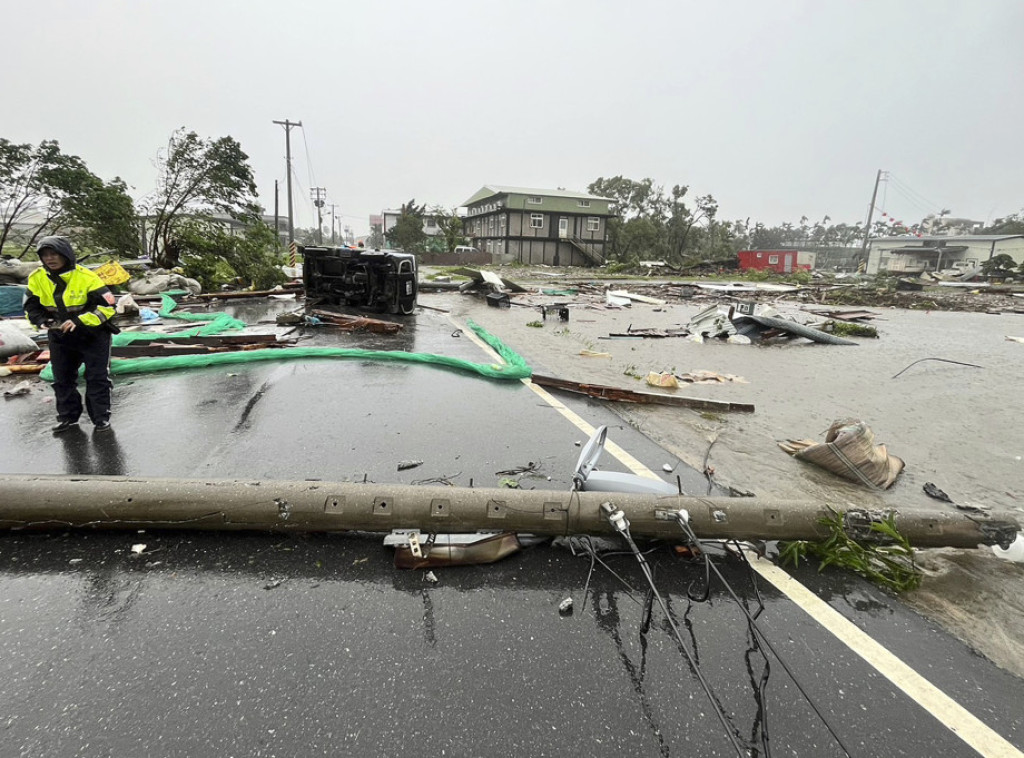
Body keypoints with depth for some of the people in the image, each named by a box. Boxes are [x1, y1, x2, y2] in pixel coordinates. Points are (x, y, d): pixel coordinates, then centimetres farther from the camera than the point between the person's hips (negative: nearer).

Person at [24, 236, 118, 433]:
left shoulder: (86, 277, -21)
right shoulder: (37, 279, -5)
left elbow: (107, 306, -22)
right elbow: (32, 306, 5)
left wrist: (79, 321, -30)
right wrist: (43, 321, -16)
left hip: (93, 335, -5)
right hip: (60, 337, 5)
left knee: (97, 378, -1)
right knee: (62, 379, 13)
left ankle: (101, 418, 11)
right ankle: (67, 417, 28)